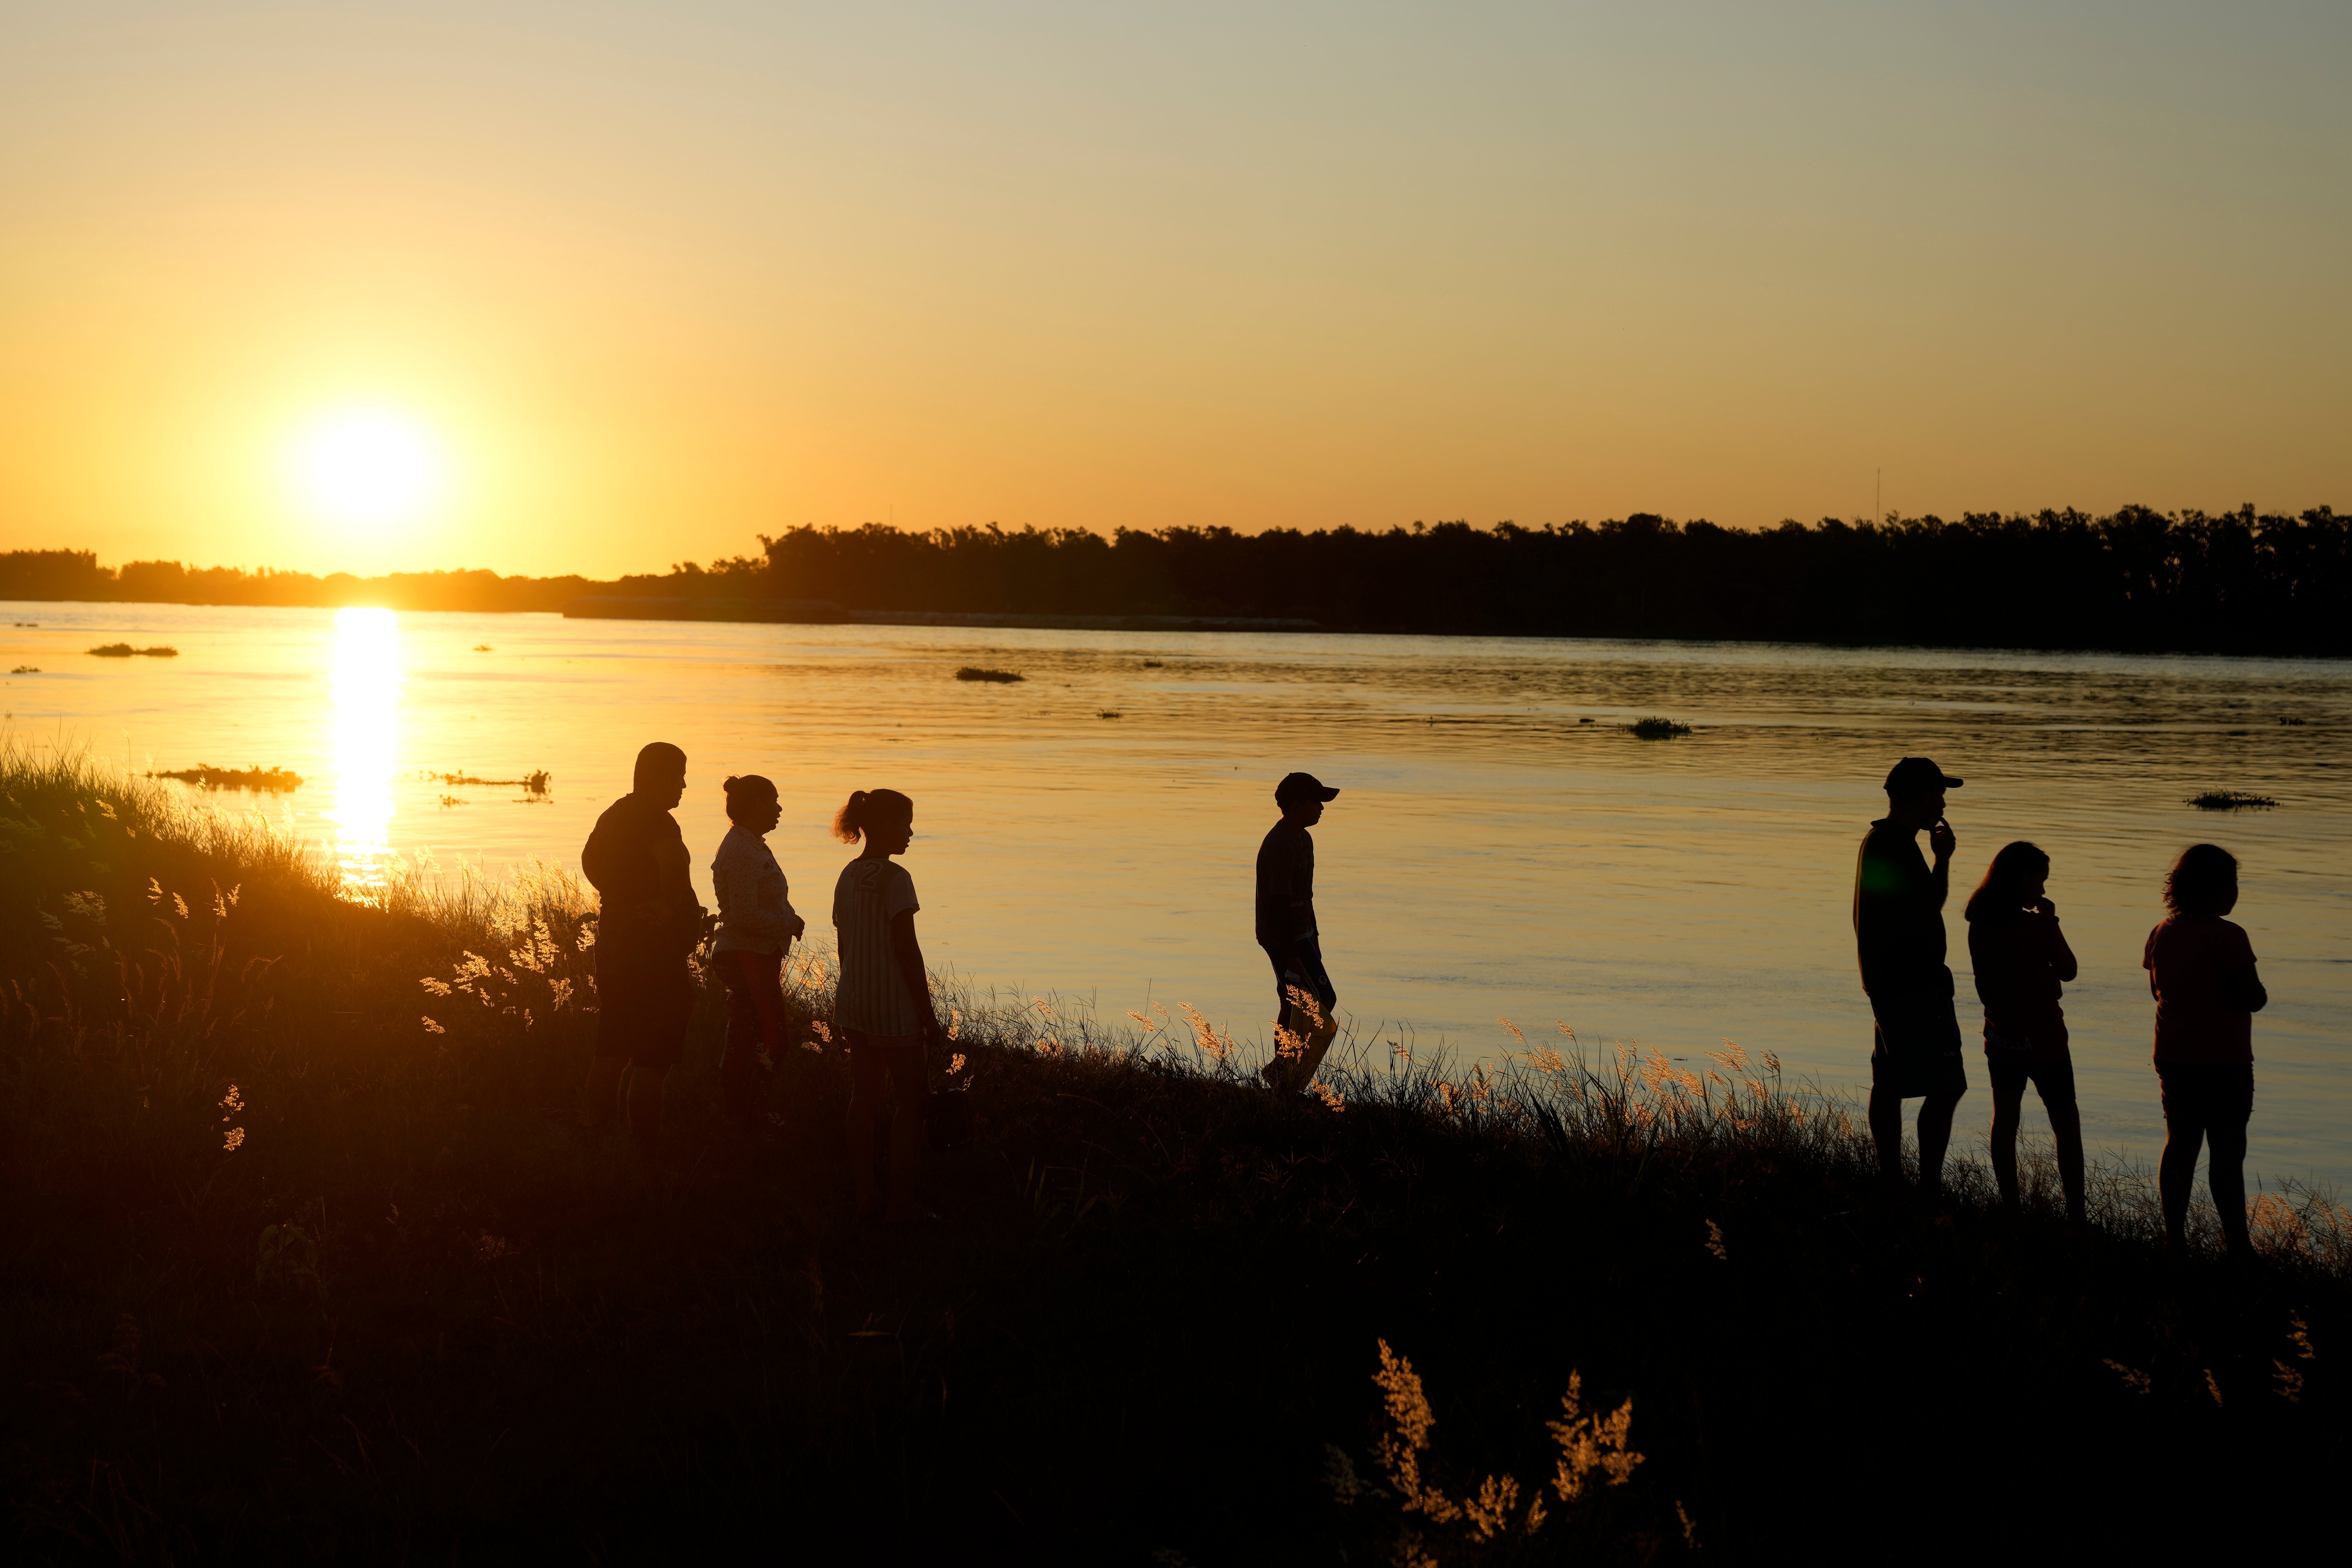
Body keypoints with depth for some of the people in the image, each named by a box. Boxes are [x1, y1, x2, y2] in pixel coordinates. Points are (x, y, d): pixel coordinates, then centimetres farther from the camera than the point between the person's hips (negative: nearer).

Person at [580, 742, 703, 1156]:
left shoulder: (615, 814, 13)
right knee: (652, 1060, -6)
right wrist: (673, 910, -19)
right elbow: (672, 861, -34)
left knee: (610, 1054, 17)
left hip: (613, 944, 9)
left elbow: (590, 858, 29)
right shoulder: (656, 819, -16)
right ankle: (645, 1151, -6)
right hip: (653, 950, -9)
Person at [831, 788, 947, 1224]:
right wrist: (929, 1015, -12)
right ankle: (902, 1202, 2)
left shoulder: (848, 877, 9)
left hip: (854, 1003, 8)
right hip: (894, 1004, -8)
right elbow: (907, 949, -17)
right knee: (909, 1101, 1)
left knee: (865, 1098, 11)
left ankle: (866, 1196, 14)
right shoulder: (894, 878, -15)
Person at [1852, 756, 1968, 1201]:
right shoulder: (1896, 845, -19)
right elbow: (1928, 907, -21)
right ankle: (1930, 1188, -9)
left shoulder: (1880, 840, 15)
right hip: (1912, 985, -11)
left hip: (1889, 983, 11)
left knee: (1889, 1084, 12)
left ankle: (1892, 1184, 18)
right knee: (1946, 1087, -9)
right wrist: (1944, 857, -10)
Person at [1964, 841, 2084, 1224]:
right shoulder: (2039, 926, -17)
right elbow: (2068, 971, -4)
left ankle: (2009, 1208, 16)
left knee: (2005, 1121, 13)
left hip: (2001, 1036, 5)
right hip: (2043, 1040, -5)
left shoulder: (1980, 927, -3)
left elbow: (1984, 983, 7)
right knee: (2066, 1125, 5)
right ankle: (2076, 1214, 4)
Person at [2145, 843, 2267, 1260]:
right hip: (2223, 1061, -7)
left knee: (2180, 1145, 12)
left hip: (2173, 1057, 7)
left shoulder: (2162, 933, 5)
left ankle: (2174, 1240, 14)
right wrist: (2257, 993, 3)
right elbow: (2253, 999, -17)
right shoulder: (2227, 937, -18)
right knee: (2227, 1152, -2)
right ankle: (2236, 1246, 1)